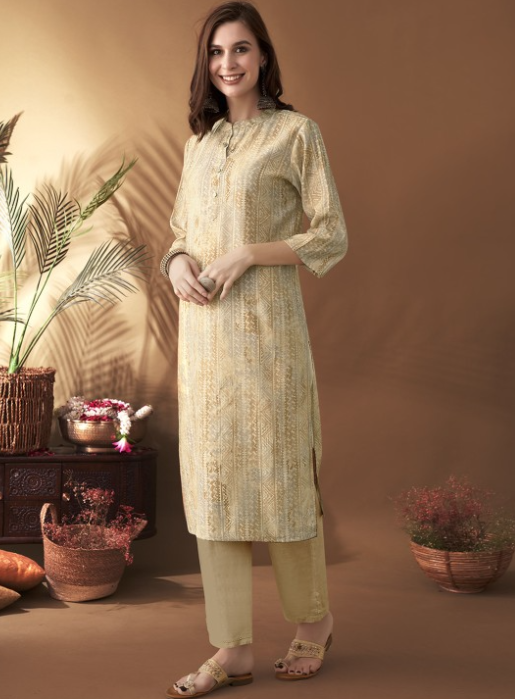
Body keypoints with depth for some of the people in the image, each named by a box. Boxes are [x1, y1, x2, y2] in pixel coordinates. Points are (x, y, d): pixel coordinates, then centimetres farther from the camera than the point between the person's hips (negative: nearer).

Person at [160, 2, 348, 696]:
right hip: (202, 327, 6)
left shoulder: (295, 132, -1)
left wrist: (247, 253, -15)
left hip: (266, 324, -6)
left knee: (279, 474, 1)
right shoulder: (200, 143, 16)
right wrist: (177, 262, -1)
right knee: (212, 477, 4)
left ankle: (314, 619, 24)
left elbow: (331, 236, -5)